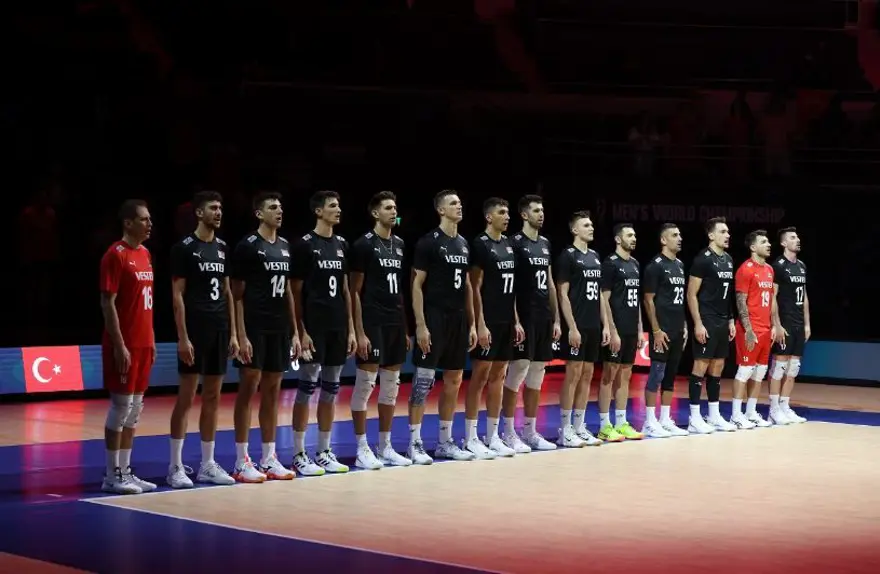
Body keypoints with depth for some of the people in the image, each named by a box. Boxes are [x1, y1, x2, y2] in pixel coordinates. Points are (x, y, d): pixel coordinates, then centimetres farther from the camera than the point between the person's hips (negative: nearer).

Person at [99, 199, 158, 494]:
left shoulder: (145, 254, 14)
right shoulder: (115, 255, -12)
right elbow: (108, 303, -16)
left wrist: (150, 340, 16)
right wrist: (119, 345, -19)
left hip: (143, 343, 8)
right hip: (124, 345, -8)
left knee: (135, 409, 10)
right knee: (121, 407, -5)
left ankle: (125, 470, 16)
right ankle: (113, 475, 2)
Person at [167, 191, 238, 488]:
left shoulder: (222, 248, 12)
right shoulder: (184, 248, -7)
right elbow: (177, 295, -9)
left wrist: (233, 333, 10)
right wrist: (183, 337, -15)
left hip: (219, 331, 6)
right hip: (195, 331, -6)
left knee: (213, 398, 9)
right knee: (186, 398, -4)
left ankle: (207, 464, 15)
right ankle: (176, 466, 2)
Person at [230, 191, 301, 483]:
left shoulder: (285, 246, 12)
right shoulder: (247, 246, -8)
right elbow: (237, 294, -9)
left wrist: (295, 331, 12)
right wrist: (241, 335, -15)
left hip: (279, 329, 7)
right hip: (254, 328, -7)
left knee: (272, 392, 9)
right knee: (248, 389, -4)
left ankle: (269, 459, 15)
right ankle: (242, 462, 0)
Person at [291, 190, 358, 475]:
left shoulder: (342, 245, 12)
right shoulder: (305, 245, -6)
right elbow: (296, 292, -7)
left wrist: (351, 328, 10)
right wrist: (301, 331, -12)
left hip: (338, 326, 6)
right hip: (314, 326, -6)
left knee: (330, 390, 9)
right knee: (307, 388, -3)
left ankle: (324, 452, 17)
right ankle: (299, 455, 2)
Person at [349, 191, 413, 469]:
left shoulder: (399, 244, 12)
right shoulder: (364, 244, -8)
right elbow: (355, 291, -9)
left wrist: (406, 326, 13)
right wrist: (359, 332, -15)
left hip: (396, 323, 7)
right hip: (373, 324, -7)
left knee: (391, 386, 10)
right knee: (365, 385, -3)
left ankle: (385, 447, 18)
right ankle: (362, 450, 1)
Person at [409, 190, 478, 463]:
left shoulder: (464, 244, 13)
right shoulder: (429, 242, -8)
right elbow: (417, 285, -10)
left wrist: (472, 323, 13)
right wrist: (420, 325, -16)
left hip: (458, 320, 7)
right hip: (435, 318, -7)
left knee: (453, 382, 10)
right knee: (423, 381, -5)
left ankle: (445, 442, 18)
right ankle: (415, 444, 0)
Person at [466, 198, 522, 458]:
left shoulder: (509, 246, 13)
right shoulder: (480, 245, -10)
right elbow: (475, 287, -13)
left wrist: (516, 321, 13)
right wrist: (480, 324, -17)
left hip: (506, 322, 8)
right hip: (488, 322, -8)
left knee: (498, 377, 10)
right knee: (480, 376, -5)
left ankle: (493, 436, 15)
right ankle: (471, 438, 0)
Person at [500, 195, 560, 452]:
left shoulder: (545, 244, 15)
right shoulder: (515, 243, -8)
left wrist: (556, 319, 14)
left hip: (544, 318, 8)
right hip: (525, 318, -8)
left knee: (536, 377, 10)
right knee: (517, 373, -8)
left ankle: (530, 431, 16)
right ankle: (509, 432, -1)